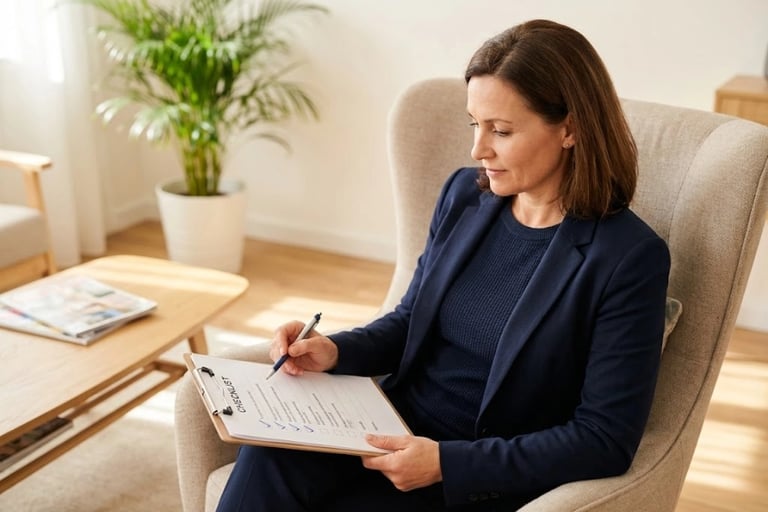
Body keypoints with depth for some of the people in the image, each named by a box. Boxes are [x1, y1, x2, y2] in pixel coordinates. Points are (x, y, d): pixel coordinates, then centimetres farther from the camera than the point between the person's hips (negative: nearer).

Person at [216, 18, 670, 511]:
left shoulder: (630, 257, -14)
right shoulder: (464, 195, 3)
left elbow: (605, 440, -14)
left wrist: (447, 462, -20)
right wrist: (335, 351, -5)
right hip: (395, 432, 5)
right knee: (270, 456, -23)